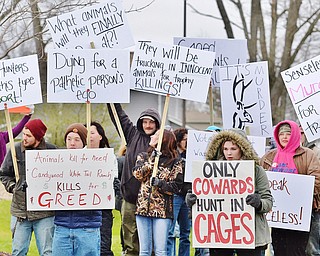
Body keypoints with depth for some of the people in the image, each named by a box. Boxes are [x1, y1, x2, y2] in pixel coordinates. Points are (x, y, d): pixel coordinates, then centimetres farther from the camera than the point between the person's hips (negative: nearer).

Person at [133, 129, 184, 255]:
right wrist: (151, 161, -9)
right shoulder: (143, 156, 16)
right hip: (143, 206, 3)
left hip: (163, 210, -3)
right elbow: (138, 174, -1)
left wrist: (161, 184, -17)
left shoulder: (175, 161, 4)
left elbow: (177, 186, -2)